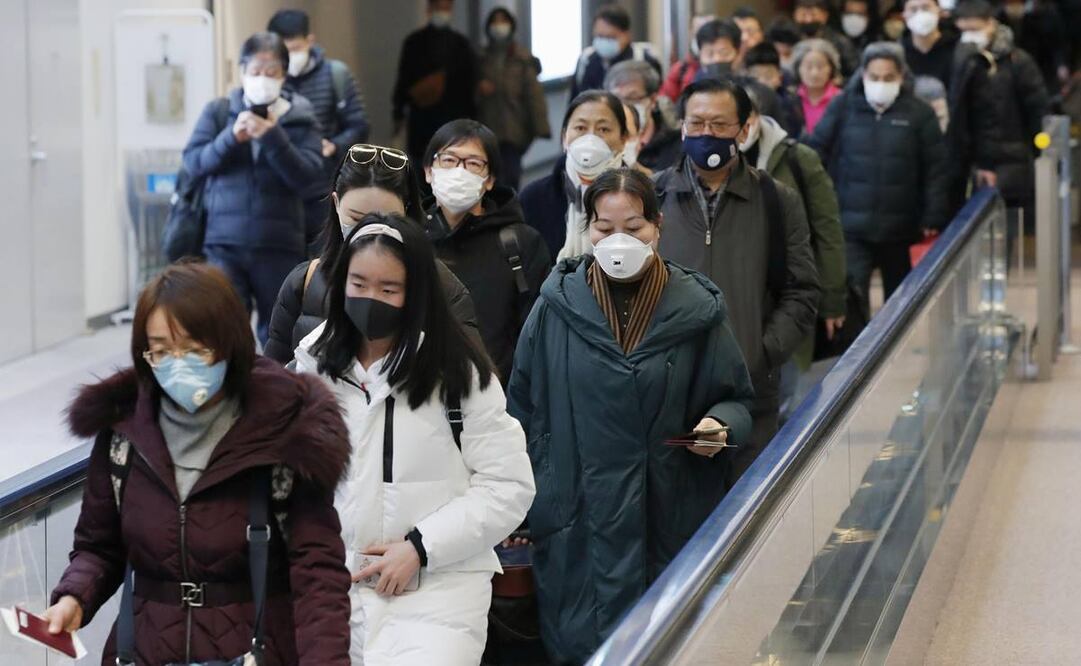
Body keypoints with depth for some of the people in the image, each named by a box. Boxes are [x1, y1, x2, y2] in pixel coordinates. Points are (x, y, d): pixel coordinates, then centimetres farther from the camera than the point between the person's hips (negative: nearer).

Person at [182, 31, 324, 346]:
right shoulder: (218, 111, 6)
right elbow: (193, 163, -1)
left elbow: (308, 176, -7)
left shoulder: (300, 118, 3)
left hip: (278, 245, 0)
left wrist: (272, 137, -18)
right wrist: (231, 137, -16)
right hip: (224, 241, 0)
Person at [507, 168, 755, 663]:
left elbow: (736, 399, 9)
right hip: (578, 525, 0)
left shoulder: (694, 308, -2)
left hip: (671, 524, 0)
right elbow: (523, 407, 9)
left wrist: (719, 424, -14)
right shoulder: (559, 305, 0)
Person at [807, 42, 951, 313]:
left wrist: (933, 221, -6)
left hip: (900, 229, 1)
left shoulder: (919, 114, -2)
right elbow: (815, 153, 5)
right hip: (851, 227, -1)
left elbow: (936, 170, -1)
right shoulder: (843, 107, 0)